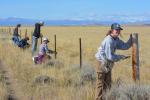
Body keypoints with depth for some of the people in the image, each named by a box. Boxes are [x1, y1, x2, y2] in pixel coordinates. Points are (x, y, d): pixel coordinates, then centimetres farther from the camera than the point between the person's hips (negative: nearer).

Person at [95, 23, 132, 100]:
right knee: (100, 83, 0)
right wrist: (121, 57, -16)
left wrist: (131, 38, -8)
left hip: (108, 64, 9)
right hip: (102, 63, -9)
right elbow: (110, 56, -26)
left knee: (108, 83, 17)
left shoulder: (116, 39, 2)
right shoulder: (108, 41, -26)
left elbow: (125, 46, 3)